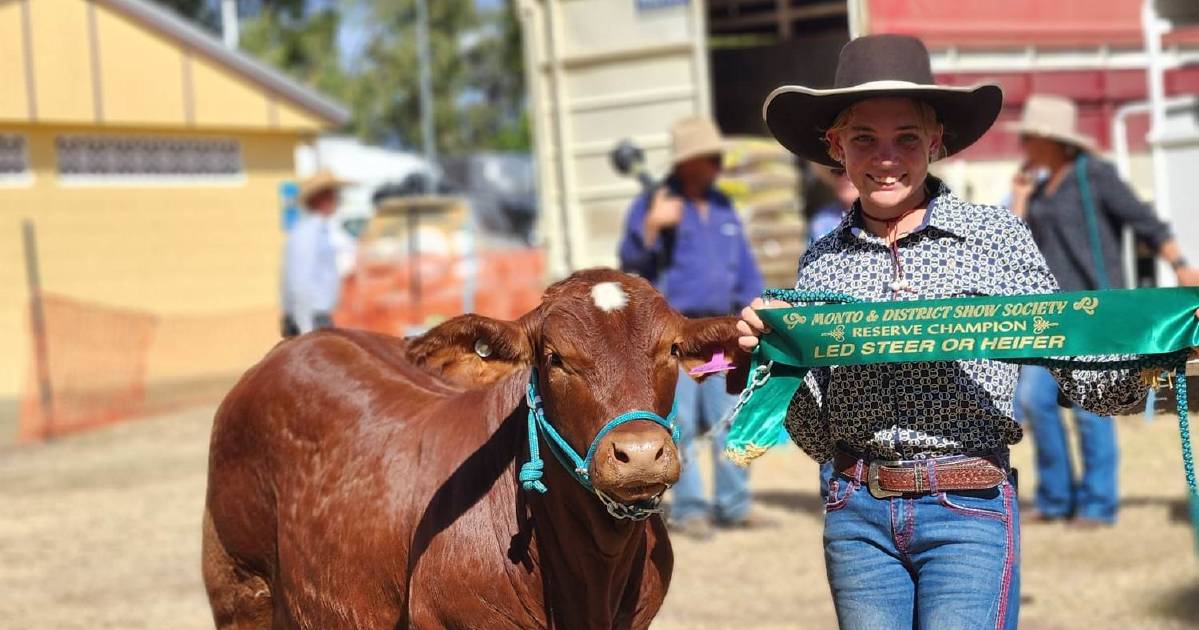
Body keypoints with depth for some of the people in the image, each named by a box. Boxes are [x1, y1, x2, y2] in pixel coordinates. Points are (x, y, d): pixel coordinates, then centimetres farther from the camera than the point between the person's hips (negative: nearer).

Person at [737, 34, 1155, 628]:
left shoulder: (997, 235, 2)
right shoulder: (821, 264, 8)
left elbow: (1082, 377, 1)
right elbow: (819, 438, 9)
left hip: (970, 510, -3)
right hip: (858, 514, 3)